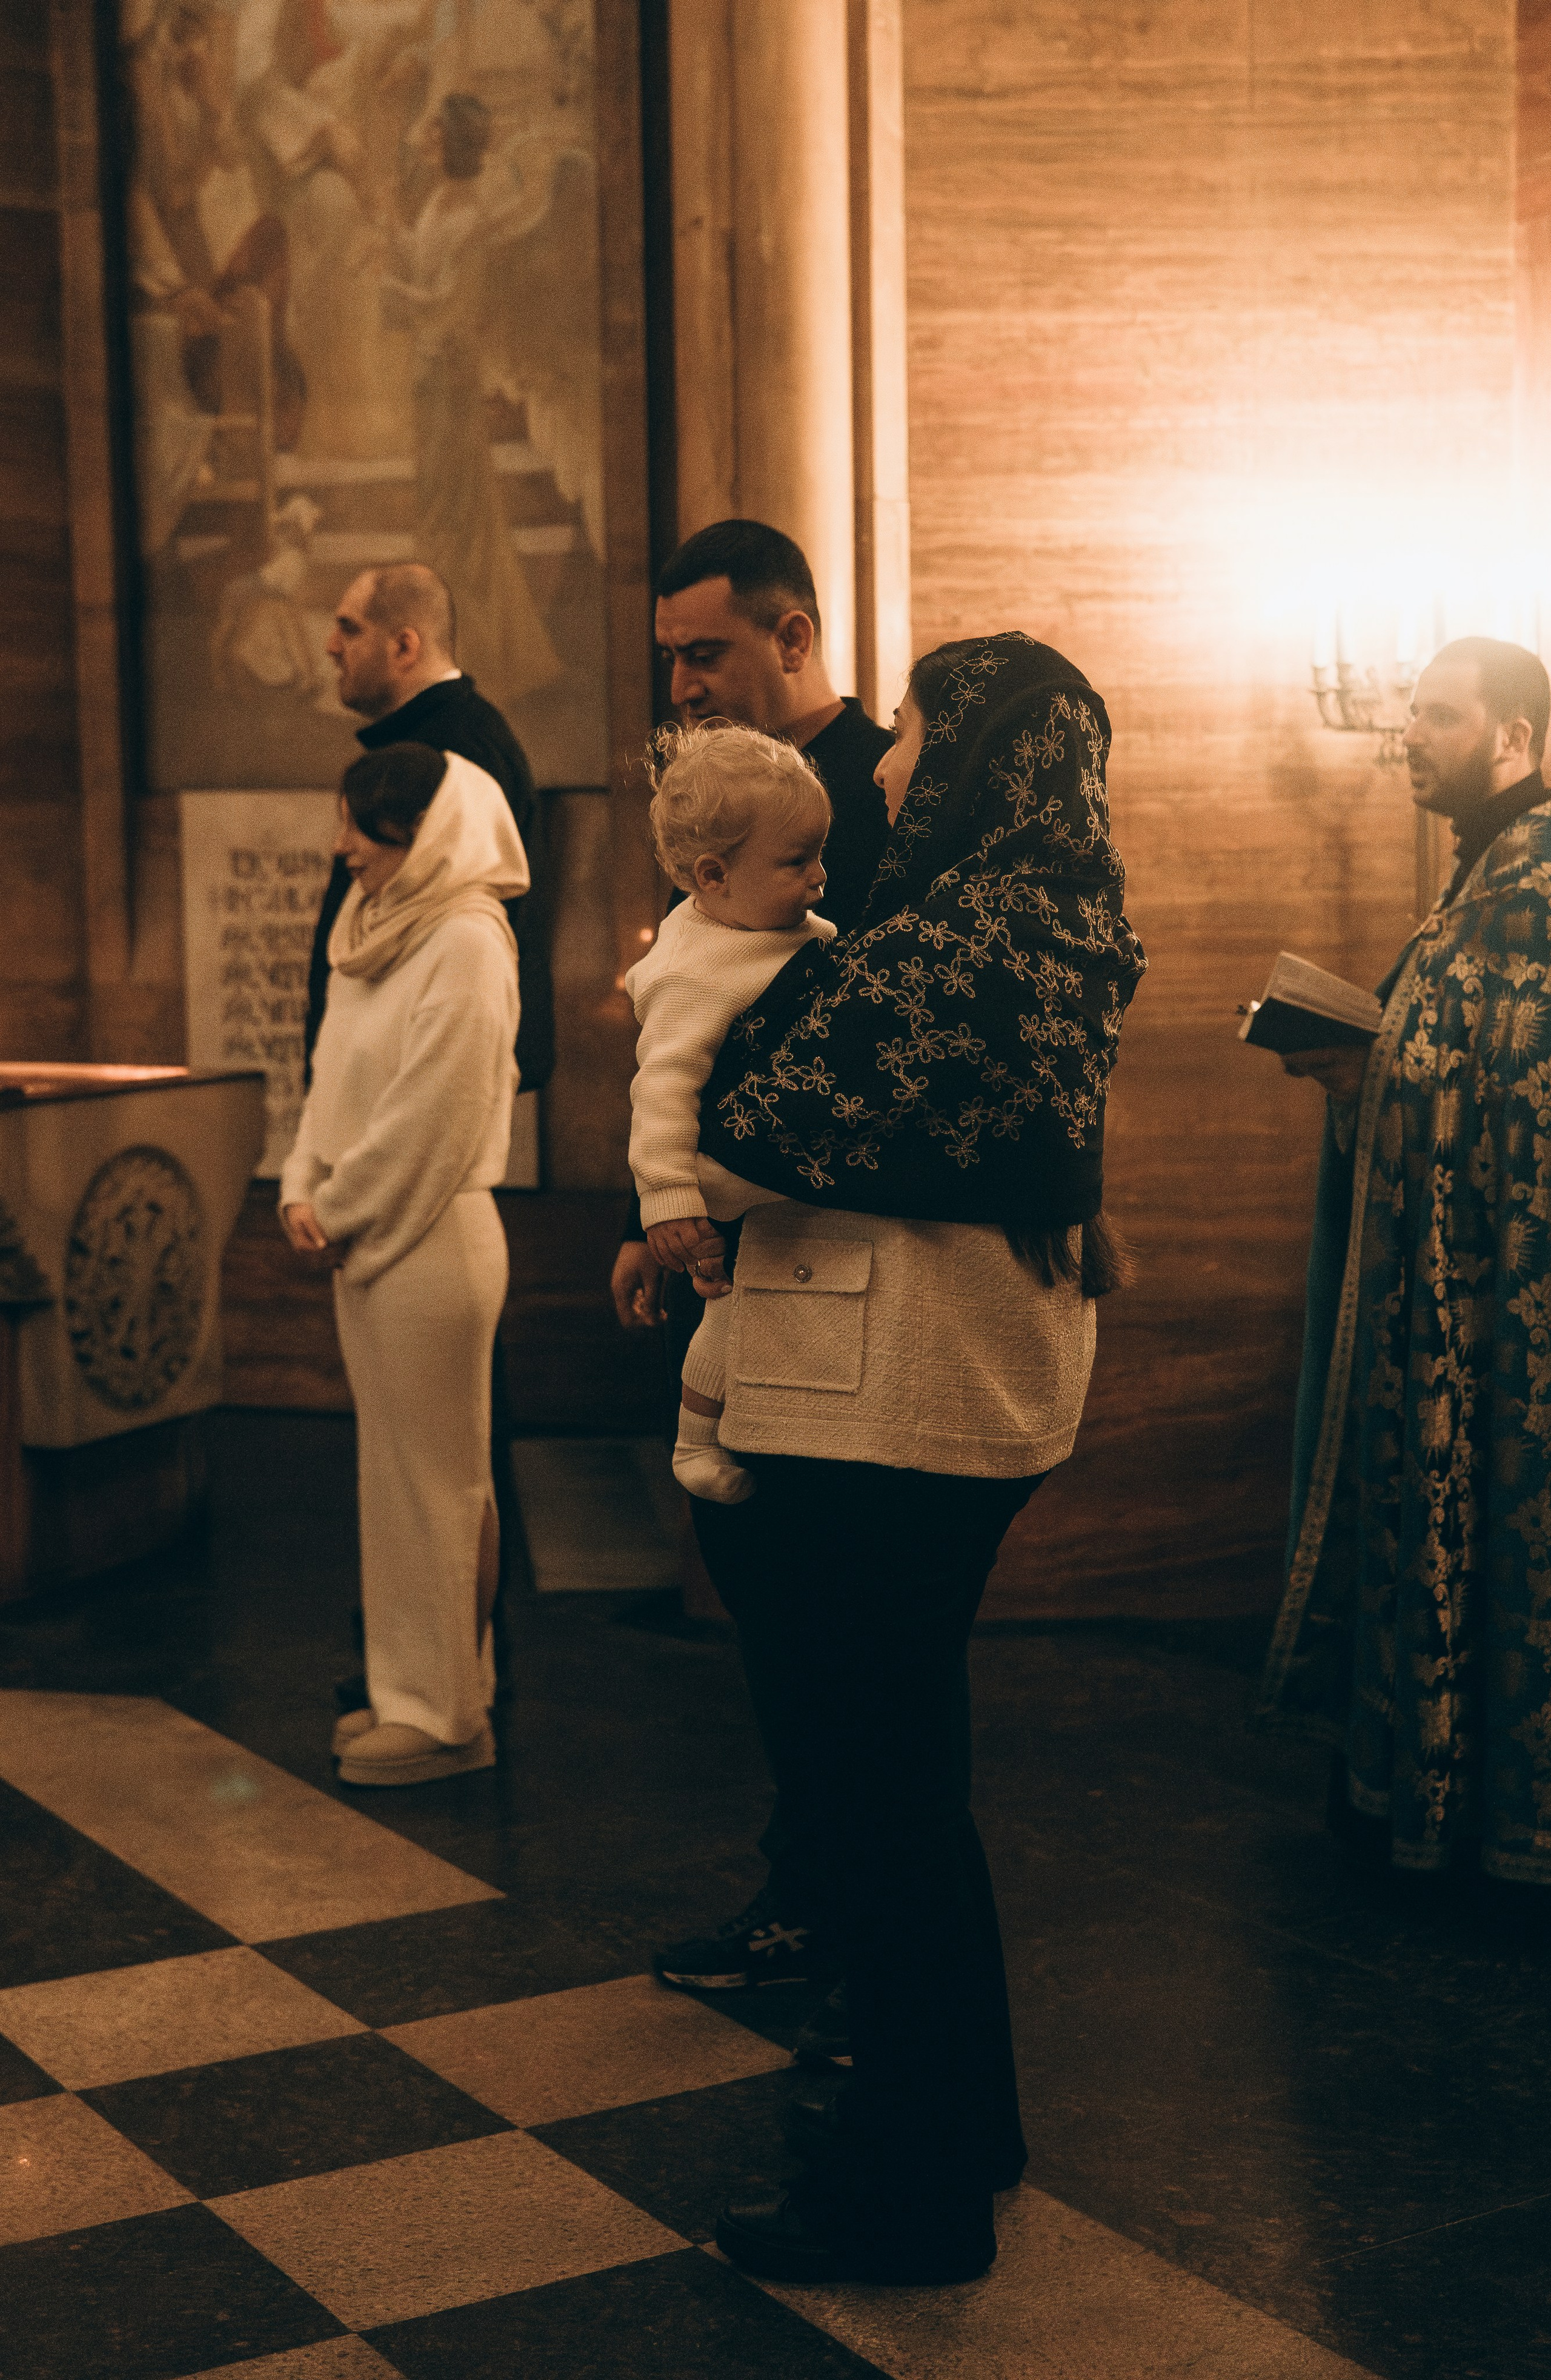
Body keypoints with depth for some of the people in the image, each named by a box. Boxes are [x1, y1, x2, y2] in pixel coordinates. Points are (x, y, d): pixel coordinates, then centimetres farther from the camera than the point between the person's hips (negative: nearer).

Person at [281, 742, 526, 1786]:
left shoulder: (466, 943, -15)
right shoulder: (382, 932, 13)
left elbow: (429, 1111, -19)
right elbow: (337, 1076, 16)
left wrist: (341, 1209, -10)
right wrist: (306, 1188, 2)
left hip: (430, 1238, -9)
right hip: (370, 1234, 9)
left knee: (431, 1474, -1)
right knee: (400, 1467, 14)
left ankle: (445, 1712, 8)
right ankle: (419, 1688, 25)